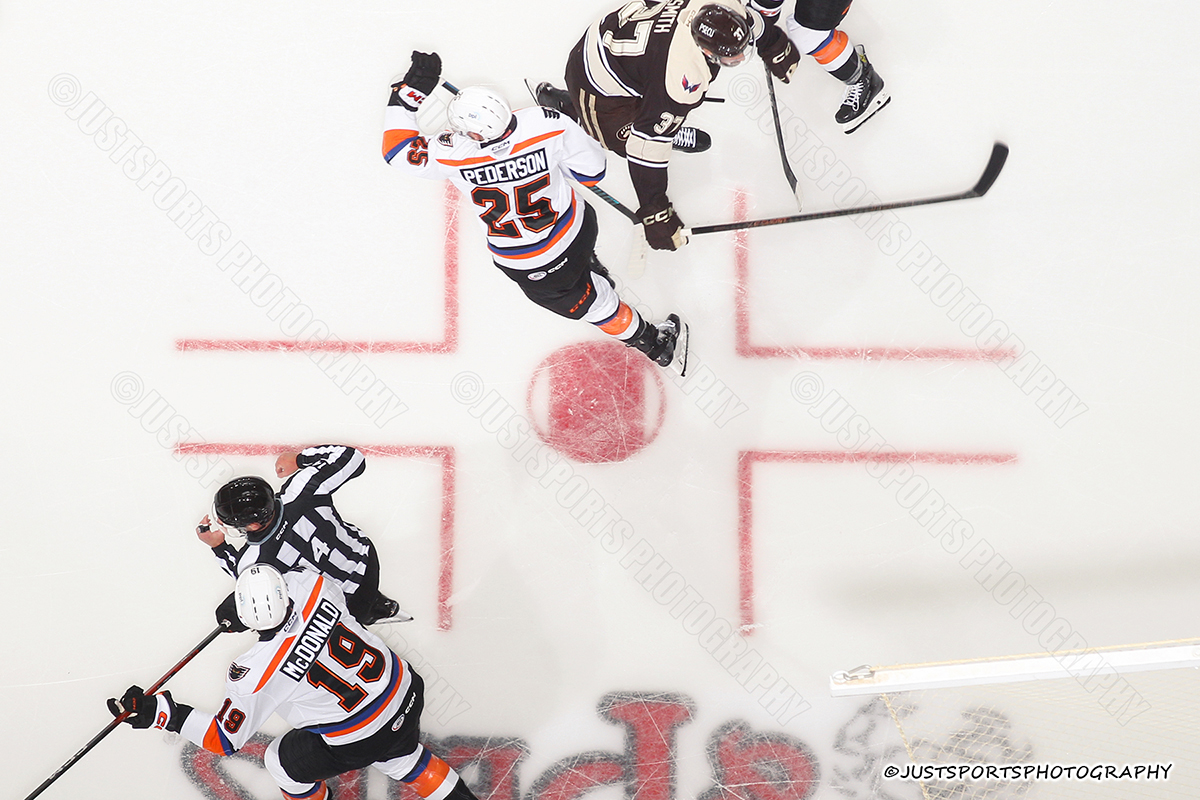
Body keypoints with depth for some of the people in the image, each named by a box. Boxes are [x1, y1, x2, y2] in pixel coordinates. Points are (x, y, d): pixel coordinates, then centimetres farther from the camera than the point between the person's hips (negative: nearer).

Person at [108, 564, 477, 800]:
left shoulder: (254, 674, -25)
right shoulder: (315, 586, -19)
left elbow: (226, 739, -10)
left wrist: (159, 713, -8)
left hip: (355, 741, -4)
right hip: (407, 694, 5)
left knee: (283, 761, 23)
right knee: (400, 756, 35)